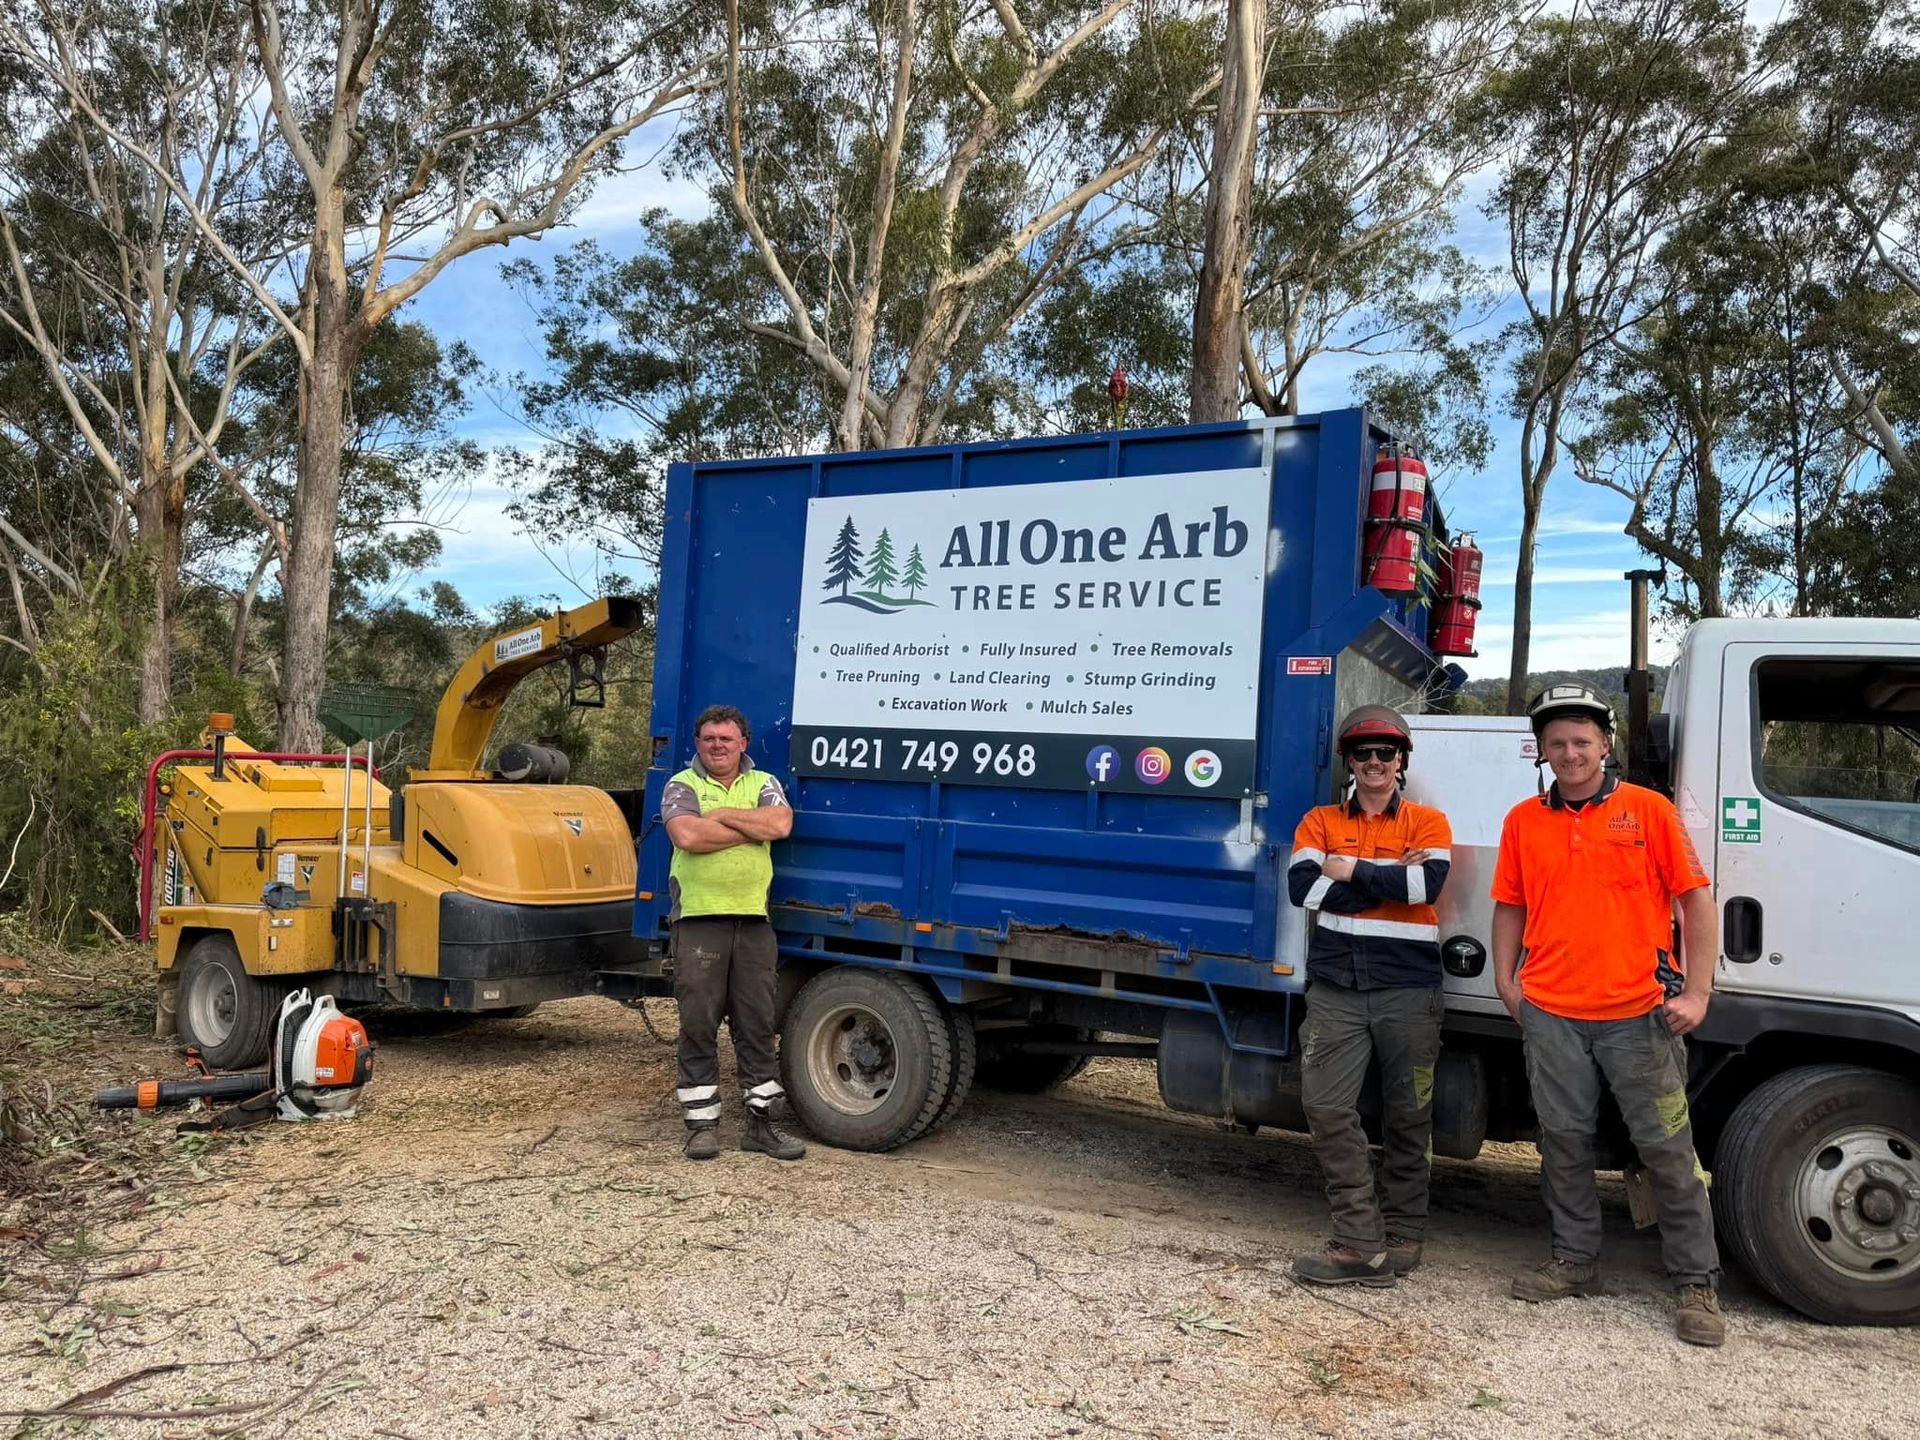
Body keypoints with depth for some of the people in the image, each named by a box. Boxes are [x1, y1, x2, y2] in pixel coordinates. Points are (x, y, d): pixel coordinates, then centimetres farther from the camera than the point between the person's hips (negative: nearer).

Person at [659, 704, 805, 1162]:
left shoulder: (763, 784, 12)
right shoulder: (682, 786, 3)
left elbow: (781, 824, -9)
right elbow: (687, 836, -17)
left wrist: (721, 815, -9)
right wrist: (752, 828, -9)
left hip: (753, 922, 3)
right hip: (699, 922, -3)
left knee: (757, 1024, 8)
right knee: (698, 1025, 2)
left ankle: (761, 1121, 17)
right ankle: (702, 1123, 12)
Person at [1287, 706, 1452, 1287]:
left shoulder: (1428, 822, 5)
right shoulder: (1321, 822, 9)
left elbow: (1429, 882, -16)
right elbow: (1302, 886, -9)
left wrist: (1353, 872, -9)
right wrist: (1390, 878, -10)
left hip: (1408, 988, -1)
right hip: (1335, 988, 1)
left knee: (1406, 1116, 9)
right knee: (1328, 1107, -7)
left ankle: (1402, 1236, 23)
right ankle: (1362, 1244, -1)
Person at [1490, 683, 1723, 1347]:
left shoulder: (1649, 811, 0)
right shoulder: (1524, 821, 9)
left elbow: (1696, 900, 0)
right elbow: (1510, 907, 14)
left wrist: (1696, 992, -5)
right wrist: (1506, 980, 4)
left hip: (1638, 1012, -2)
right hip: (1550, 1013, 3)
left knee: (1668, 1148, 4)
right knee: (1564, 1141, 11)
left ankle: (1697, 1284, 17)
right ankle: (1575, 1259, 26)